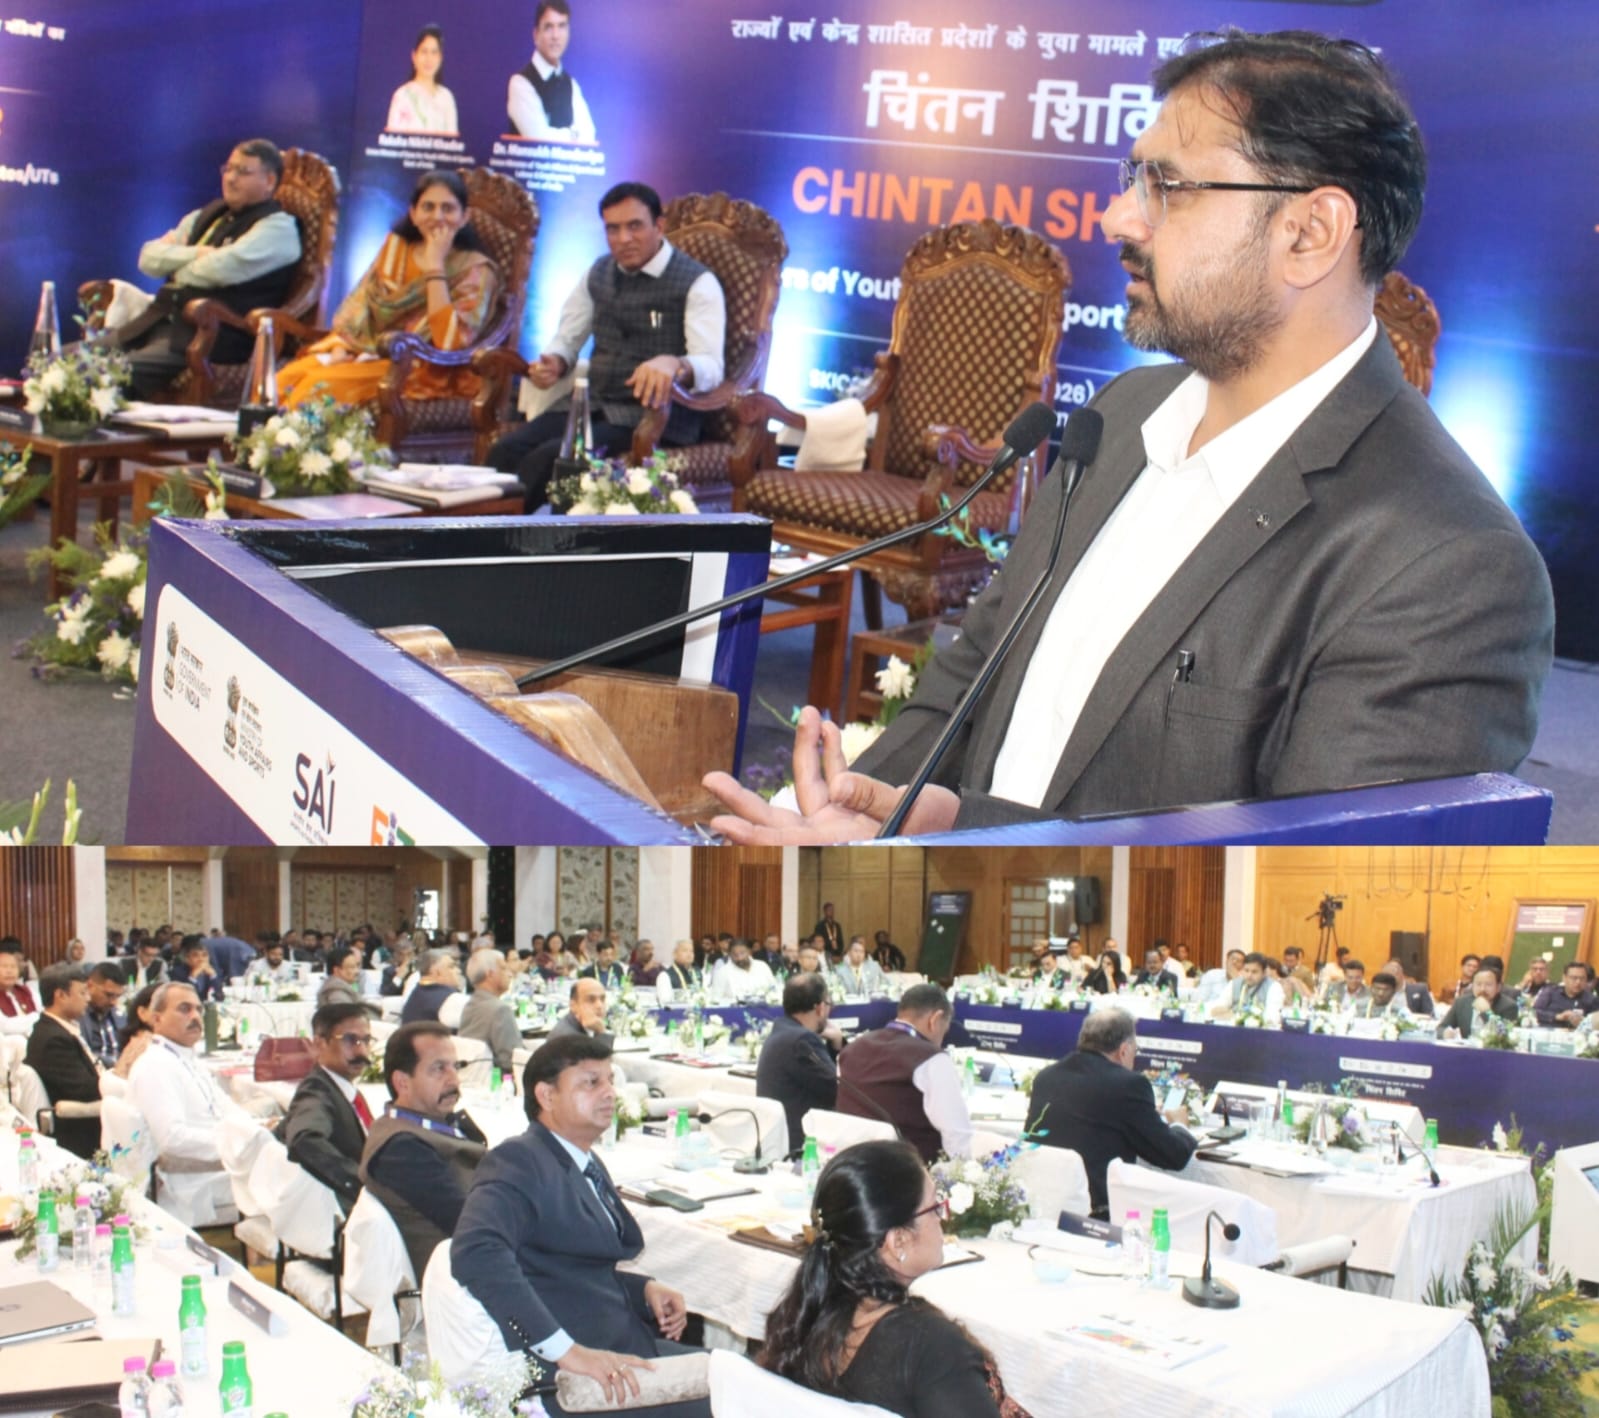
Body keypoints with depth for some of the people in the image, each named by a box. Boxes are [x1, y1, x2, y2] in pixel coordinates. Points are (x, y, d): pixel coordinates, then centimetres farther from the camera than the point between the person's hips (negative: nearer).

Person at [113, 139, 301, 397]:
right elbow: (149, 257, 14)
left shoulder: (277, 226, -2)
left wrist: (177, 271, 2)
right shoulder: (205, 216, 22)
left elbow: (221, 268, -18)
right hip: (159, 321, 8)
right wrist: (197, 254, -3)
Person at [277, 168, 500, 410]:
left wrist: (435, 265, -17)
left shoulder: (476, 269, -5)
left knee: (323, 386, -29)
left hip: (427, 373, -5)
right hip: (370, 353, 5)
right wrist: (339, 349, -8)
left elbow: (449, 342, -19)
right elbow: (358, 307, 12)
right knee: (288, 378, -22)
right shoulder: (396, 246, 11)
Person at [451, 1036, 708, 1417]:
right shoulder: (518, 1162, -13)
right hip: (569, 1374, -9)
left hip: (624, 1348, 9)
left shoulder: (589, 1165, 15)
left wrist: (644, 1288, 2)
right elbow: (476, 1252, -30)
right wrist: (566, 1349, -33)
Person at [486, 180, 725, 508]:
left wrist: (674, 365, -40)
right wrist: (554, 363, -1)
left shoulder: (697, 283, -5)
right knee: (506, 451, -23)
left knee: (549, 457, -30)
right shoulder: (599, 273, 16)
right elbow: (568, 337, 25)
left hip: (653, 416, -6)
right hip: (592, 404, 6)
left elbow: (711, 367, -16)